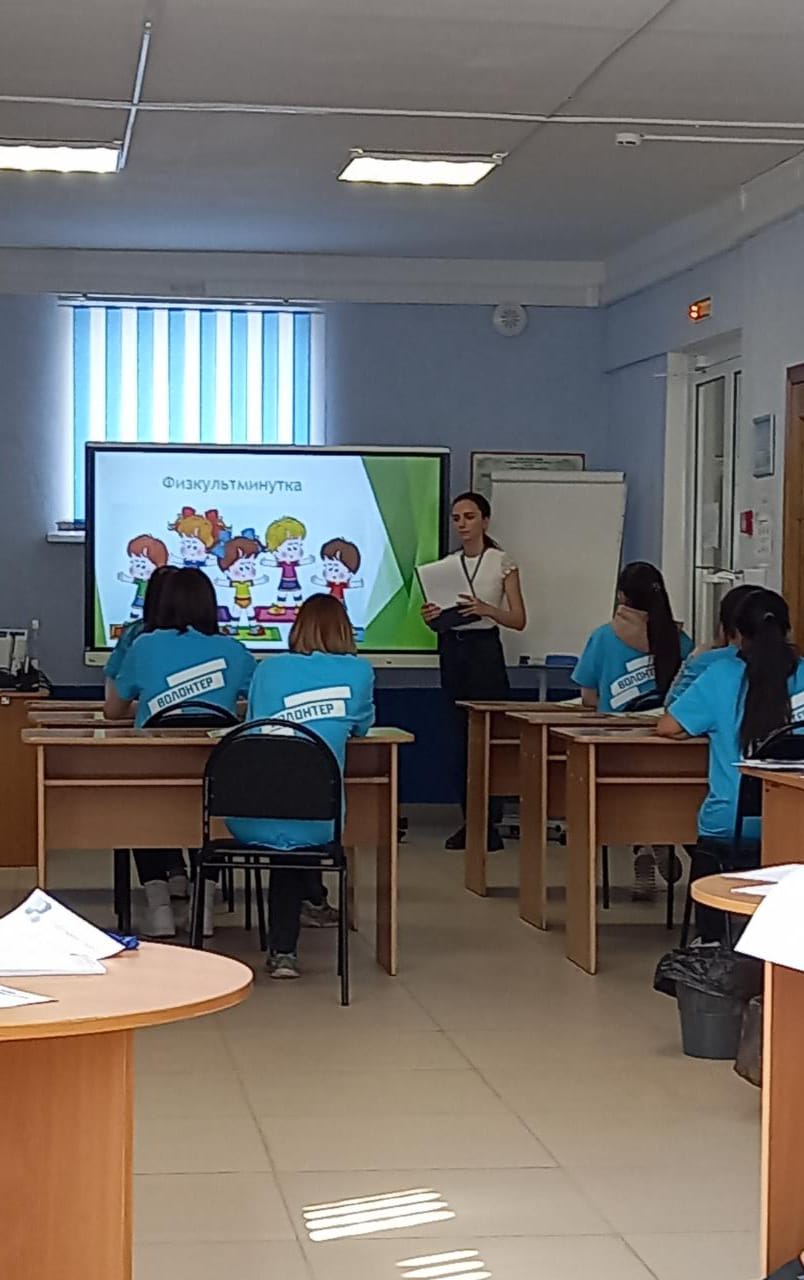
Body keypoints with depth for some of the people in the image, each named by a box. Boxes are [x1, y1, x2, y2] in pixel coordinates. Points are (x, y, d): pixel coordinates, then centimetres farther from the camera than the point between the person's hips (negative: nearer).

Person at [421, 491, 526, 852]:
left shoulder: (502, 562, -2)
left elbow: (519, 620, -5)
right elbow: (440, 615, 14)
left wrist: (485, 609, -21)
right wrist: (430, 617, -9)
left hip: (485, 650, -5)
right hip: (452, 649, 5)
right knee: (460, 737, 6)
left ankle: (490, 824, -3)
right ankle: (469, 820, 11)